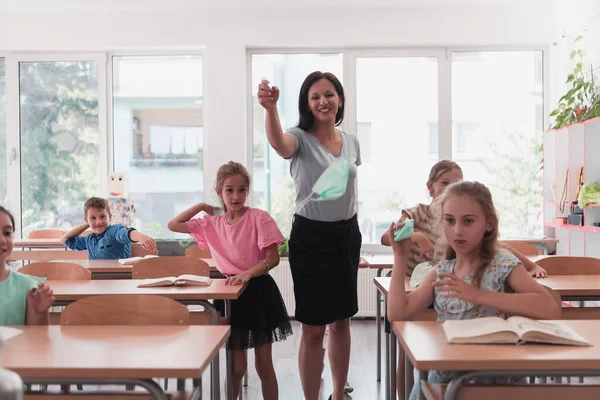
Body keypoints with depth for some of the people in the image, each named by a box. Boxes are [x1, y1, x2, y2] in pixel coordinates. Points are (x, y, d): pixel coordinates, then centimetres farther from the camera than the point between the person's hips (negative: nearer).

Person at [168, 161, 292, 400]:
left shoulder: (259, 218, -10)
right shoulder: (211, 223, 2)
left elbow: (273, 259, -13)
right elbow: (173, 225, 2)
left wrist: (248, 273, -28)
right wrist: (201, 207, 1)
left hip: (258, 291, -2)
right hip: (231, 293, 3)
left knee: (264, 365, 8)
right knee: (237, 367, 6)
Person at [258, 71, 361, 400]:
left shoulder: (351, 142, 6)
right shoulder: (301, 138, -11)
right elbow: (278, 143, -37)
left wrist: (353, 239, 16)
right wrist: (270, 107, -57)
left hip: (347, 235, 5)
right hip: (311, 237, -5)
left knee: (341, 321, 15)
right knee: (313, 328, 0)